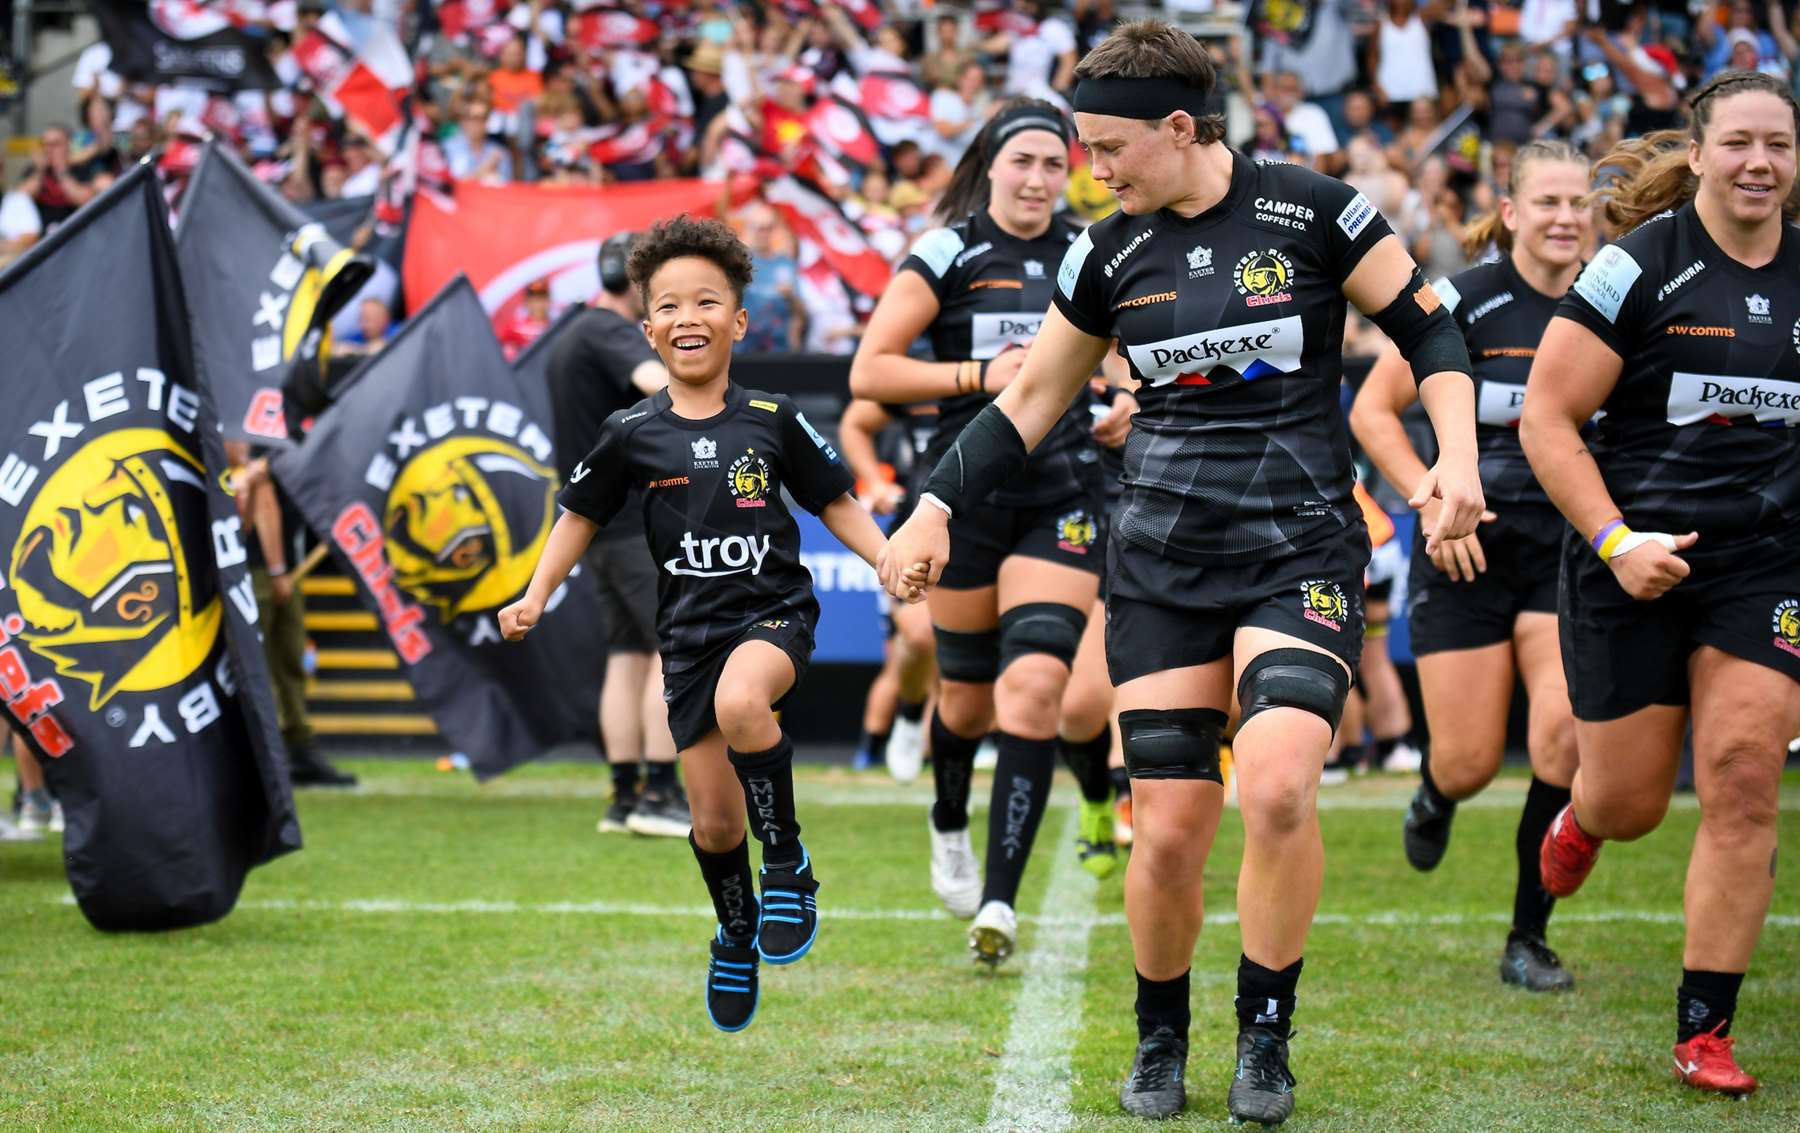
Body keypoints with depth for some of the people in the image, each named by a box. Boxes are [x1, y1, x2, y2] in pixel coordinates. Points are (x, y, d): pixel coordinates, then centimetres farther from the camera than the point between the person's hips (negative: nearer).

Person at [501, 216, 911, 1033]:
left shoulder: (771, 419, -1)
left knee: (740, 704, -36)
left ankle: (788, 863, -15)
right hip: (689, 628, 2)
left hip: (774, 611, -2)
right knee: (714, 821, 3)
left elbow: (833, 502, 9)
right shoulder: (634, 434, 0)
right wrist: (535, 596, 1)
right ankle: (736, 936, 33)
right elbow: (582, 515, 12)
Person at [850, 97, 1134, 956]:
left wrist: (1126, 402, 2)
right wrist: (980, 375, -15)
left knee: (1036, 686, -16)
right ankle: (948, 824, 45)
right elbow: (868, 373, -7)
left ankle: (998, 901, -15)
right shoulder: (947, 257, -4)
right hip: (969, 490, -1)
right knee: (968, 694, 11)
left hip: (1063, 498, 1)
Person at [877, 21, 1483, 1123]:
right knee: (1168, 829, -4)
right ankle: (1161, 1040, 21)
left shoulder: (1308, 209, -6)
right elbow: (1033, 400, 15)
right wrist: (936, 510, 10)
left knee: (1278, 786, -24)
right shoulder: (1108, 254, 5)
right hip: (1162, 563, 3)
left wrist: (1458, 455, -12)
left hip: (1301, 548, -3)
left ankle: (1266, 1036, -4)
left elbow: (1430, 329, 1)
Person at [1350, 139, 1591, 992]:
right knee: (1469, 763, -1)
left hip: (1569, 547, 2)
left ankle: (1529, 937, -2)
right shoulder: (1464, 302, -8)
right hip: (1469, 548, -2)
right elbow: (1372, 410, -5)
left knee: (1565, 733, -18)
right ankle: (1434, 798, 40)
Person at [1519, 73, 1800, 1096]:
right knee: (1630, 802, 6)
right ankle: (1579, 820, 46)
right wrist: (1615, 539, -17)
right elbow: (1546, 419, -9)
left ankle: (1705, 1030, 1)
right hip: (1636, 558, -2)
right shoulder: (1641, 266, -9)